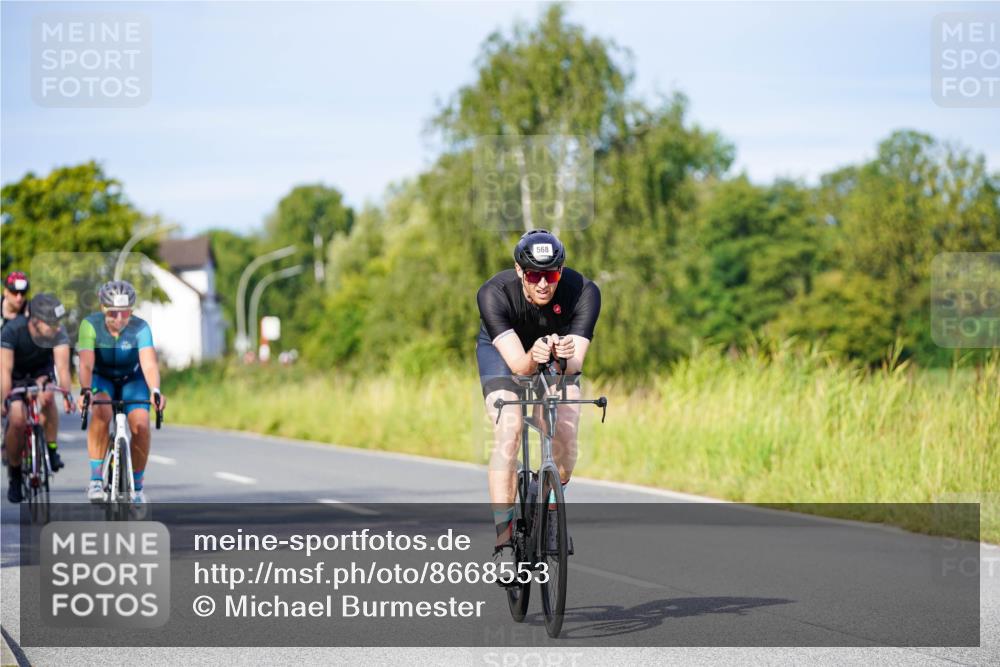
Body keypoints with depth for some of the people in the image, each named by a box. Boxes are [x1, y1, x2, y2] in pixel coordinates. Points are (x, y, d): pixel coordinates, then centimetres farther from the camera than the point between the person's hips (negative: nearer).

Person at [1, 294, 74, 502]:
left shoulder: (58, 334, -29)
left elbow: (62, 365, -39)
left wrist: (66, 394, -55)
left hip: (42, 370, 1)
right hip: (17, 374, -1)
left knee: (46, 397, -32)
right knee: (17, 421, -18)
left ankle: (51, 449, -15)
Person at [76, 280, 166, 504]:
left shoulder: (140, 328, -26)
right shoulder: (90, 325, -26)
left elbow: (149, 363, -38)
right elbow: (86, 363, -36)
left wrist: (155, 391, -56)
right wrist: (85, 391, -55)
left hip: (132, 380, 1)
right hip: (101, 378, -1)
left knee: (141, 425, -22)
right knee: (101, 413, -33)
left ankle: (137, 488, -3)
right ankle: (95, 480, -26)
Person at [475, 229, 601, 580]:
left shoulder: (583, 291, -33)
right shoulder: (494, 293, -36)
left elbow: (576, 363, -39)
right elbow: (517, 362, -43)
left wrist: (567, 357, -61)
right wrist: (532, 358, -65)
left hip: (559, 356, 2)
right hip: (504, 351, -2)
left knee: (566, 439, -17)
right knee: (508, 436, -23)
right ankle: (504, 543, -23)